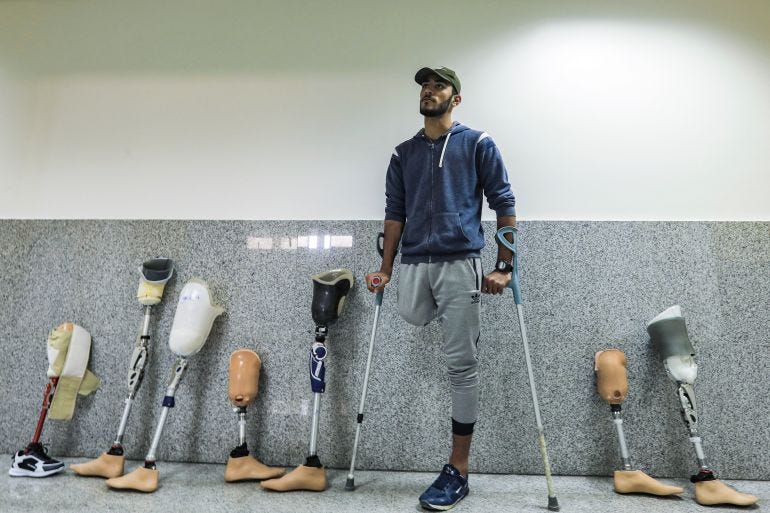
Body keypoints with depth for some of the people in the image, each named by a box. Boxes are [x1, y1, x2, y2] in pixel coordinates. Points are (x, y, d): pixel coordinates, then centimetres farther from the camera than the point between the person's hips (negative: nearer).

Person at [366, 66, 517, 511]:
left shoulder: (478, 144, 6)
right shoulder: (404, 154, 17)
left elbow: (505, 205, 2)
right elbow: (395, 213, 14)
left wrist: (504, 267, -5)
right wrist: (386, 268, 7)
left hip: (460, 264, -4)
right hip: (414, 266, 4)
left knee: (462, 366, -1)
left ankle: (458, 470, 10)